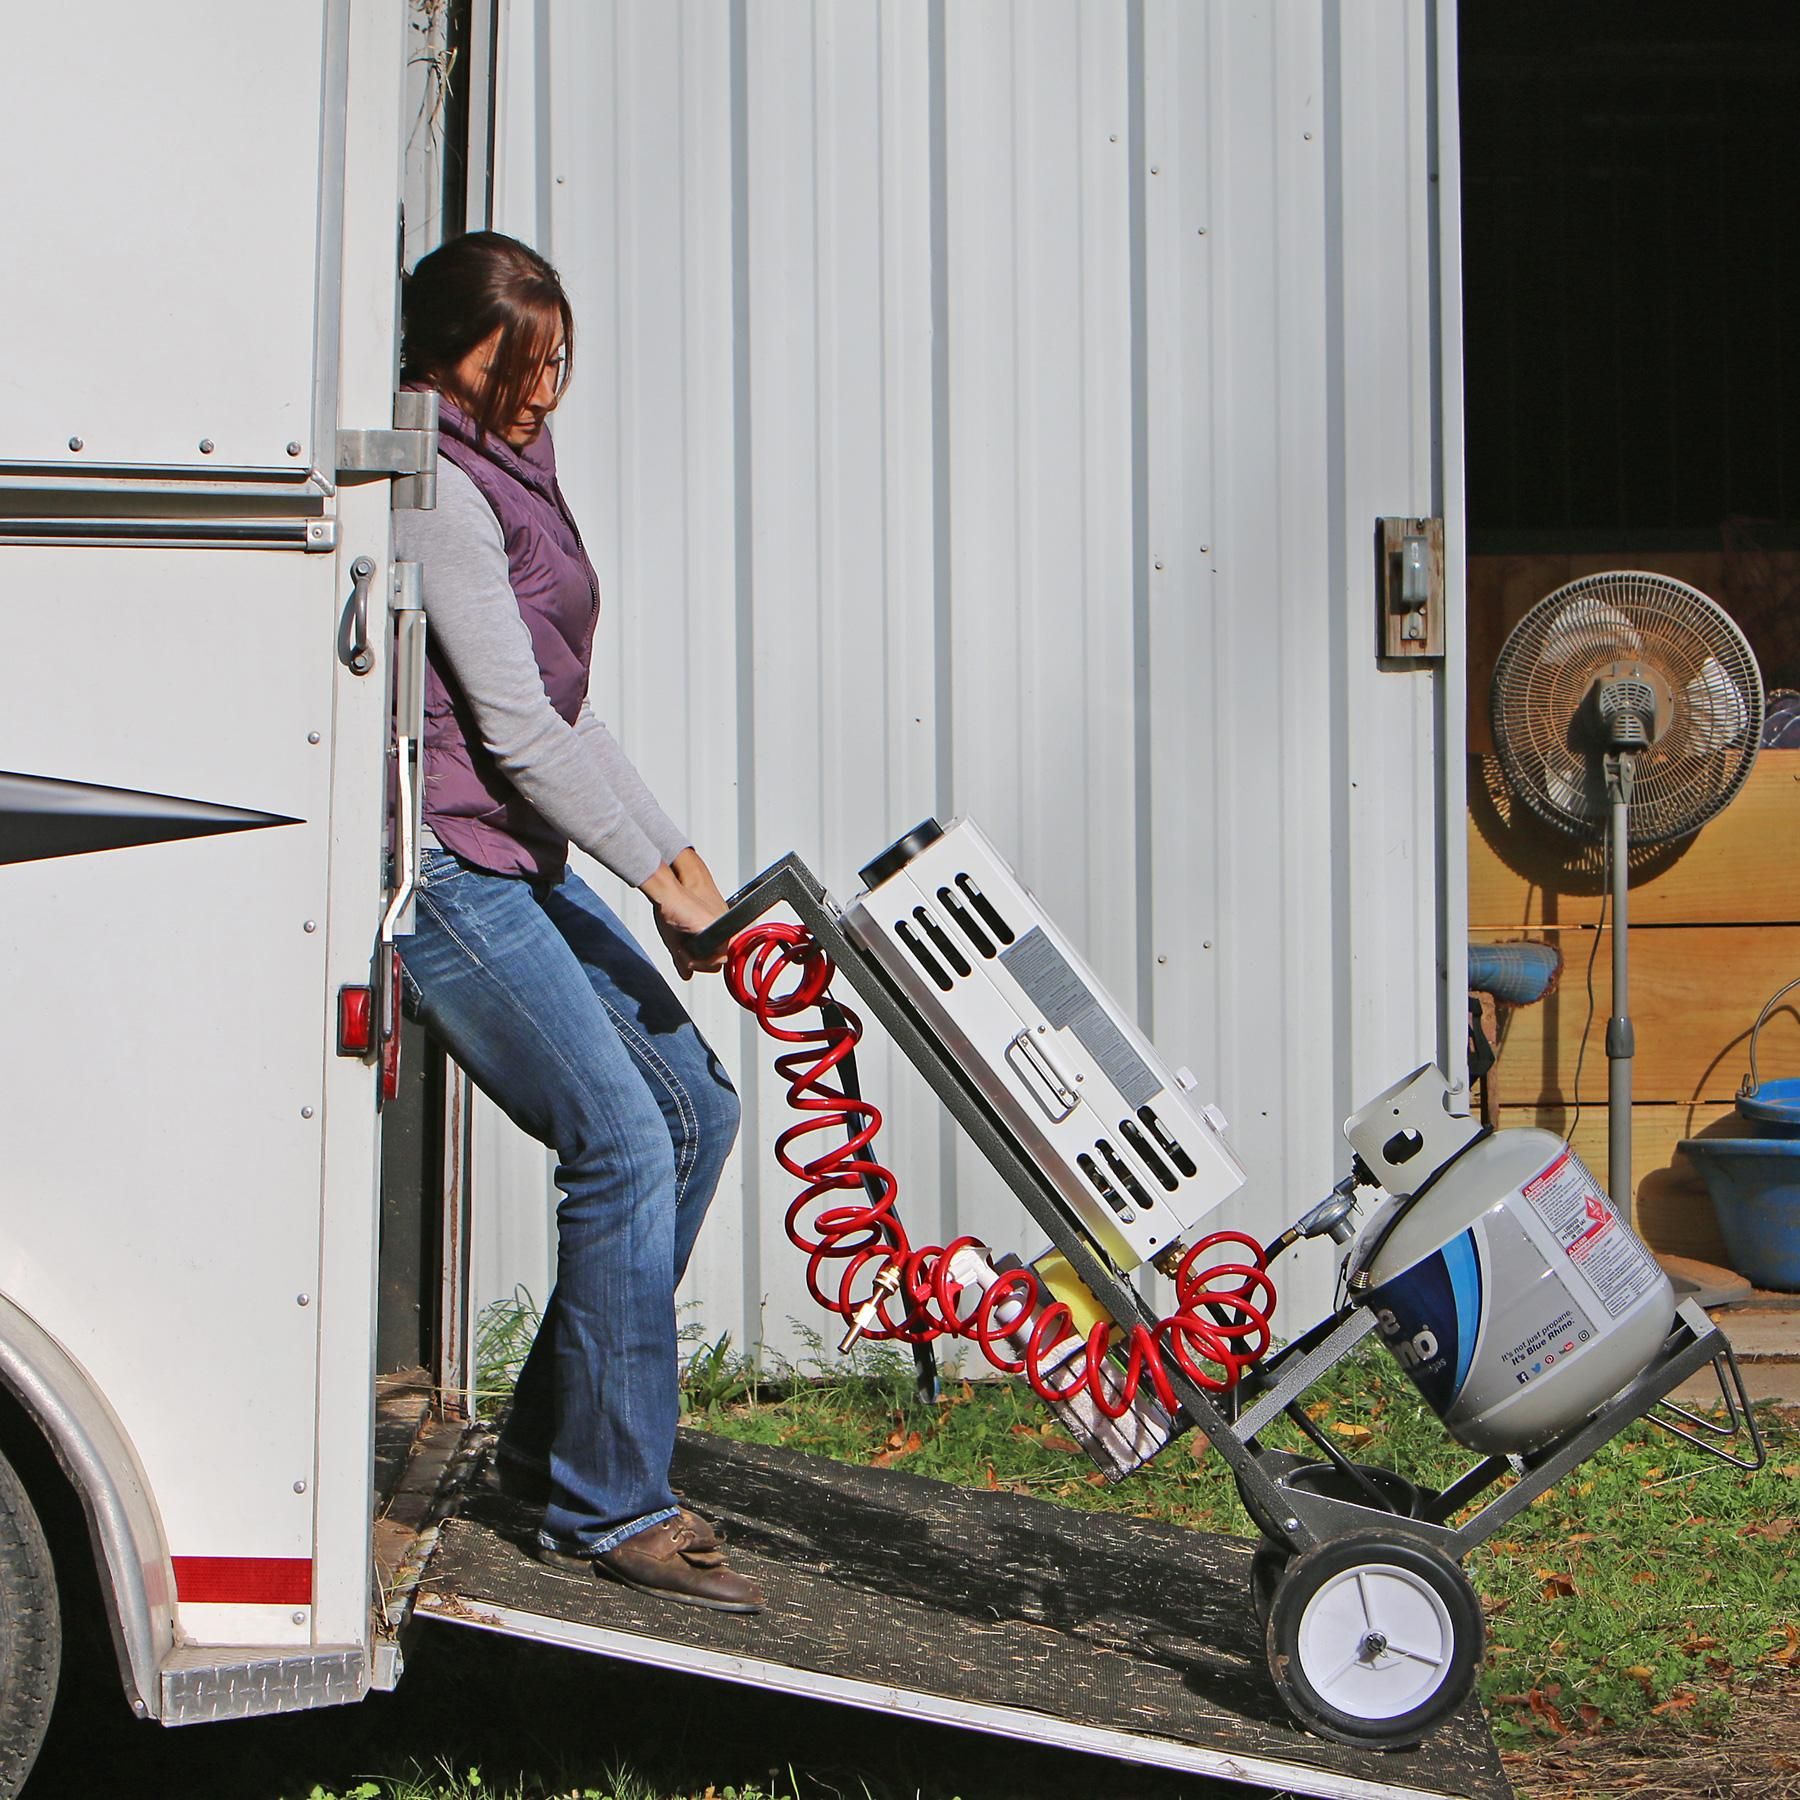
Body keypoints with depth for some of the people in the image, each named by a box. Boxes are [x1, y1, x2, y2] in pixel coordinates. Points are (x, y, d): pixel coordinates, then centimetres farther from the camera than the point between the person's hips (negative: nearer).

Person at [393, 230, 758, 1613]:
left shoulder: (514, 466, 17)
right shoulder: (436, 491, -14)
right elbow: (515, 728, -18)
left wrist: (673, 848, 13)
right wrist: (659, 876, -12)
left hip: (524, 861, 10)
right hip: (445, 869, -10)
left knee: (696, 1109, 9)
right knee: (623, 1142, -15)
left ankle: (556, 1437, 19)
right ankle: (608, 1510, -5)